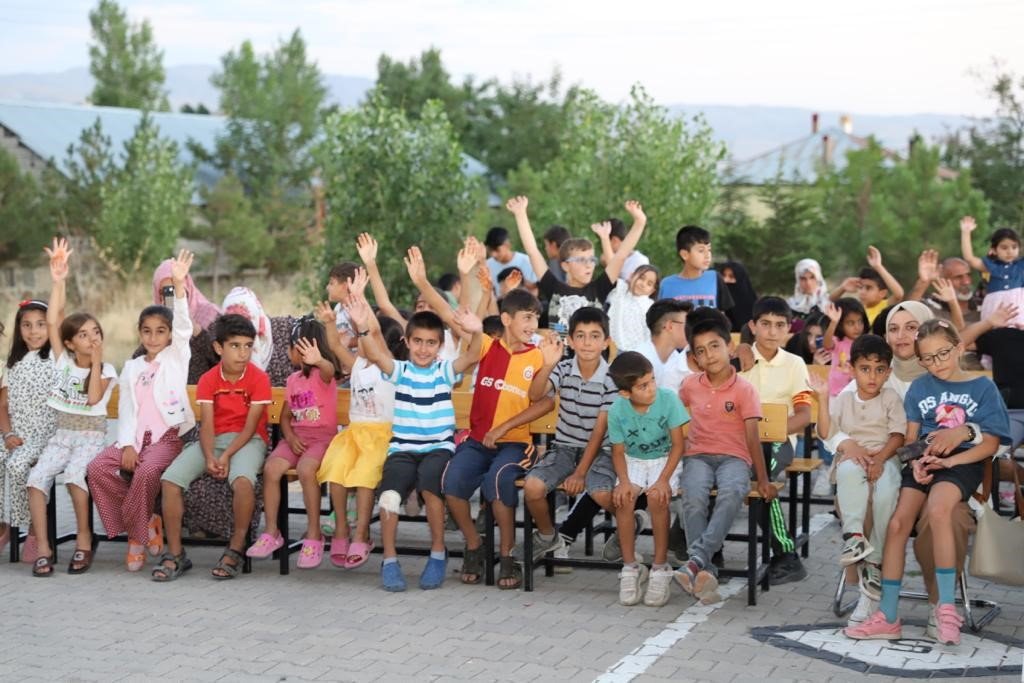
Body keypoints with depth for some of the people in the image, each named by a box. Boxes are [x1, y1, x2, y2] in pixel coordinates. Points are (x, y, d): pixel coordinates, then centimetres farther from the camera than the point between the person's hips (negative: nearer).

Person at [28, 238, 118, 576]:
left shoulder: (106, 370, 0)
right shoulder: (62, 361, 4)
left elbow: (93, 398, -18)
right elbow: (52, 322, -7)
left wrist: (97, 362, -12)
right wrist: (58, 281, -17)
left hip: (92, 437, -3)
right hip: (62, 434, 3)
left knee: (74, 474, -32)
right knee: (36, 476, -24)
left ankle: (84, 539, -16)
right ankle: (42, 546, -23)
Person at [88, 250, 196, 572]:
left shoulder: (177, 357, 7)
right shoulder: (131, 368, 17)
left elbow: (183, 326, -11)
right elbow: (126, 410, 10)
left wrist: (179, 285, -27)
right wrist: (127, 445, -8)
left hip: (168, 436, -4)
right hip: (136, 437, 4)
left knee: (147, 471, -34)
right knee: (98, 468, -21)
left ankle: (137, 533, -12)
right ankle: (146, 520, -8)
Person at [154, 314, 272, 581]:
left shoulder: (259, 378, -6)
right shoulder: (208, 380, 3)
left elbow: (251, 425, -10)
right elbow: (207, 423, -5)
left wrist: (227, 456, -21)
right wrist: (209, 458, -23)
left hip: (247, 440, -4)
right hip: (214, 440, 4)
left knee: (242, 479, -38)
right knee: (170, 478, -20)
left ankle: (235, 551, -19)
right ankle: (175, 554, -9)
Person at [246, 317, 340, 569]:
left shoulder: (322, 374, -3)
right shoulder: (292, 380, 18)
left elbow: (330, 370, -30)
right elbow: (285, 416, 16)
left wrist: (318, 360, -55)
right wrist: (290, 437, -6)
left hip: (322, 436, -6)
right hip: (296, 437, 6)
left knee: (305, 469, -34)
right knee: (271, 468, -22)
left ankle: (314, 535, -22)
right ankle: (271, 532, -13)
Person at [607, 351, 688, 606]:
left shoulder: (668, 399, -19)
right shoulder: (617, 411, -13)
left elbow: (678, 444, -13)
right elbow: (618, 451, -3)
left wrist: (664, 479, -23)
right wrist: (624, 480, -22)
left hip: (664, 459, -2)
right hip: (633, 461, 2)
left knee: (657, 497, -31)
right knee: (622, 497, -28)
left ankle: (660, 569, -17)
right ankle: (630, 567, -14)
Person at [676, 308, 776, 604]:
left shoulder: (744, 389, -1)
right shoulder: (690, 385, 8)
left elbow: (752, 436, -3)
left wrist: (763, 479, -8)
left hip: (734, 457, -2)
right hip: (698, 455, 2)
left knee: (732, 494, -38)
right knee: (694, 499, -33)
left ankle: (696, 561, -45)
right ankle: (706, 571, -37)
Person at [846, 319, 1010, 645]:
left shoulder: (983, 387, 1)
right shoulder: (920, 388, 11)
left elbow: (990, 445, -3)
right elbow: (911, 439, 11)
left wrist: (948, 461, -15)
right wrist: (917, 462, -11)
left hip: (964, 462, -4)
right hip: (924, 462, 4)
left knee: (937, 508, -34)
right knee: (898, 523, -16)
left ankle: (946, 607, -26)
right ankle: (887, 617, -7)